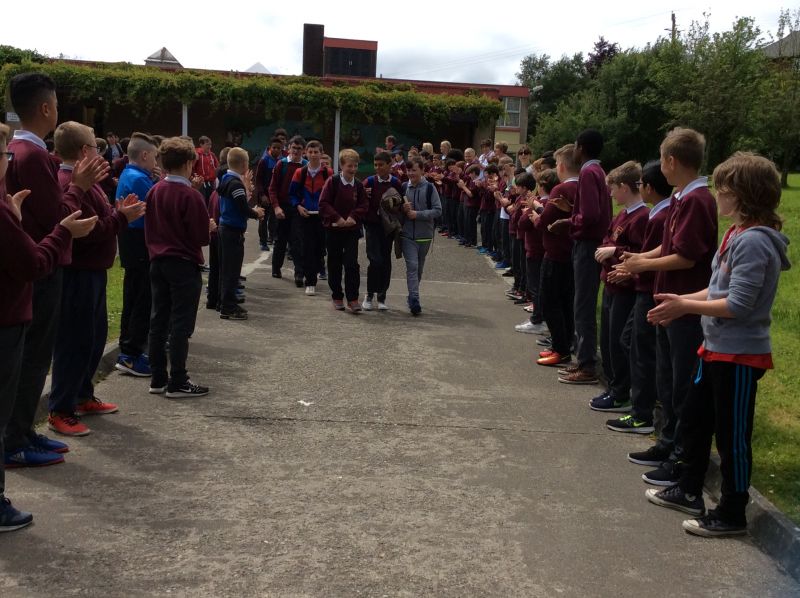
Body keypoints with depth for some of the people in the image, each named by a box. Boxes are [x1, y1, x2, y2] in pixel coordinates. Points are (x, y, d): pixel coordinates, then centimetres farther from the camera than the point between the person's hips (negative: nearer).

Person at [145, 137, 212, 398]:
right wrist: (210, 227, 6)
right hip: (184, 264, -6)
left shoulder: (154, 191, 3)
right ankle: (177, 383, 1)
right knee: (181, 324, -1)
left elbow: (149, 229, 10)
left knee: (159, 321, 11)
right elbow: (202, 237, -13)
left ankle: (158, 379, 16)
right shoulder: (190, 195, -16)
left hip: (158, 262, 7)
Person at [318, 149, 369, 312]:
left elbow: (364, 205, 3)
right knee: (334, 264, 7)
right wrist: (337, 218, -17)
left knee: (352, 263, -6)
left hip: (352, 229, 1)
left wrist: (354, 216, -14)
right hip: (333, 228, -1)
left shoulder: (358, 185, 2)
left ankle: (352, 298, -3)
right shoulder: (332, 182, -7)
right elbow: (323, 204, -10)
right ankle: (337, 296, 20)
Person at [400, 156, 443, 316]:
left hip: (425, 235, 0)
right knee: (412, 266, -13)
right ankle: (414, 300, -19)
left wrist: (417, 214, -16)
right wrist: (402, 208, -9)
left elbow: (437, 211, -8)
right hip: (407, 235, 0)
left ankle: (413, 298, 24)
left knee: (419, 268, 11)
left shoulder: (429, 188, -4)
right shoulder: (403, 187, 4)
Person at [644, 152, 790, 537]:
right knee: (694, 419, 20)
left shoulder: (754, 242, -22)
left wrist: (686, 306, -17)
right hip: (716, 347, 10)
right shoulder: (737, 234, 8)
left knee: (732, 435, 3)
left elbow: (738, 305, -25)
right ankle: (689, 491, 36)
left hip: (739, 354, -10)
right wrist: (681, 303, 3)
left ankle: (732, 514, 17)